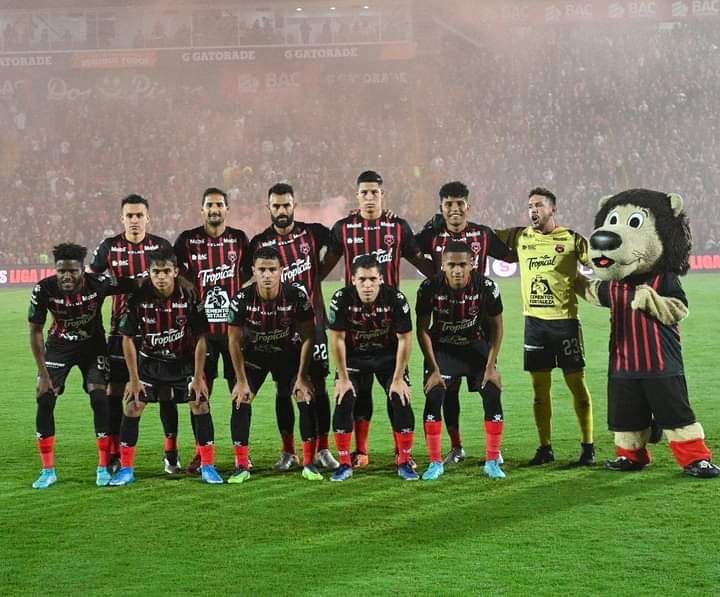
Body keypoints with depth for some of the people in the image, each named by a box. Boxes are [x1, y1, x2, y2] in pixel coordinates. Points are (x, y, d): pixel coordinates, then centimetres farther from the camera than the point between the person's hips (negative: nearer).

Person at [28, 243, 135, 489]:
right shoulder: (44, 290, -24)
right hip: (59, 346, 1)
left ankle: (103, 468, -1)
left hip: (93, 344, -1)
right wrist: (43, 373, -14)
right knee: (44, 400, -9)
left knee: (99, 398, -13)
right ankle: (48, 470, 2)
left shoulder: (99, 284, -28)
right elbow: (35, 331, -13)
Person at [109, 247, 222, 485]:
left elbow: (200, 338, -11)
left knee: (200, 403, -12)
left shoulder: (189, 297, -19)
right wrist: (134, 379, -10)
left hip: (184, 361, 0)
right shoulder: (138, 298, -18)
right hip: (150, 361, 1)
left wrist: (198, 377, -12)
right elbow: (128, 338, -9)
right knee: (132, 407, -8)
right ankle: (126, 469, 4)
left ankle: (208, 467, 0)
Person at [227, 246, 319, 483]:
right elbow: (235, 341, -13)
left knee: (307, 399, -12)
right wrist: (241, 381, -12)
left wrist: (302, 377, -16)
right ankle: (242, 466, -2)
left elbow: (308, 337, -15)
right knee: (240, 401, -12)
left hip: (289, 352, 0)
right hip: (254, 354, 0)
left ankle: (309, 464, 0)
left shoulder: (297, 296, -26)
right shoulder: (242, 300, -25)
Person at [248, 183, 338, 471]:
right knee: (283, 389, 4)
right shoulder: (260, 243, 0)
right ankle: (288, 452, 12)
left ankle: (323, 450, 10)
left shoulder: (312, 233, 1)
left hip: (313, 320, 0)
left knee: (318, 387, 3)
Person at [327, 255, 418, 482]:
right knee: (343, 403, -14)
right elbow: (337, 339, -14)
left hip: (388, 356, 0)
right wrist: (343, 378, -10)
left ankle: (405, 462, 2)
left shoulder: (395, 299, -25)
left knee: (401, 402, -13)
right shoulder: (342, 299, -25)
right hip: (354, 357, 0)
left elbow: (405, 339, -15)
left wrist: (398, 378, -13)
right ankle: (345, 464, 0)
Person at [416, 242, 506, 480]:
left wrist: (491, 366, -12)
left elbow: (496, 327, -8)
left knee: (492, 397, -11)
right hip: (442, 347, -1)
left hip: (477, 345, 1)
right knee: (433, 398, -14)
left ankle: (493, 461, 2)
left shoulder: (486, 287, -22)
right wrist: (433, 369, -13)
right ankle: (435, 462, -2)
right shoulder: (430, 288, -24)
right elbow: (423, 329, -11)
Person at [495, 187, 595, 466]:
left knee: (576, 383, 1)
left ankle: (588, 446, 9)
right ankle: (545, 447, 14)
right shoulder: (520, 237, 7)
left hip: (565, 320, -3)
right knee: (540, 387, 6)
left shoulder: (572, 239, -2)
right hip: (534, 321, 3)